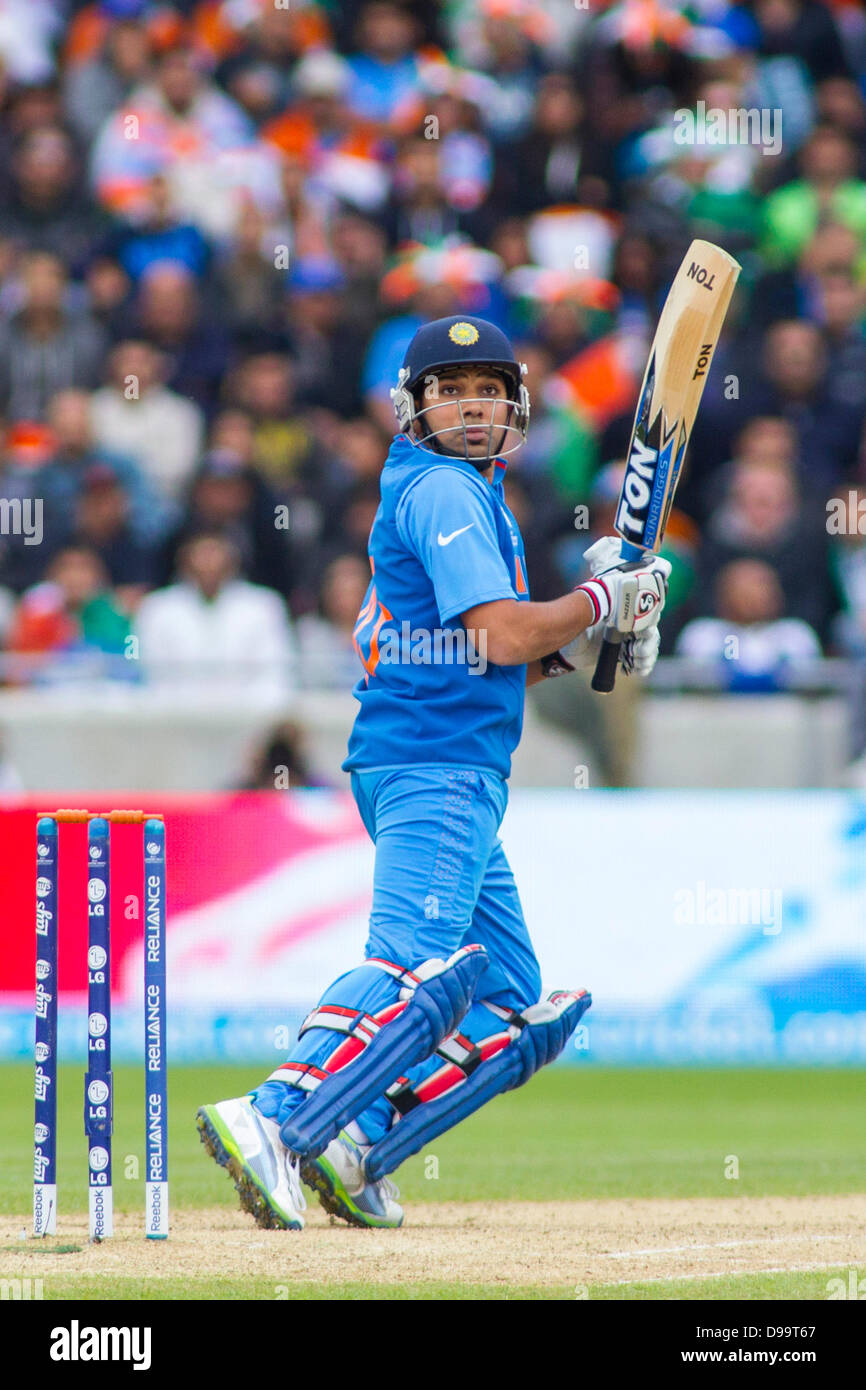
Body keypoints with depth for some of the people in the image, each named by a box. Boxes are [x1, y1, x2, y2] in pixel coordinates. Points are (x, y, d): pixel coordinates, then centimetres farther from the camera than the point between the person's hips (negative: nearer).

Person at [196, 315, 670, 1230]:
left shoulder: (469, 496, 23)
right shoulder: (441, 490, -7)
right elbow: (502, 637, -17)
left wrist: (589, 638, 12)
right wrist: (605, 598, -3)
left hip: (462, 777, 10)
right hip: (435, 768, -10)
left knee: (514, 1008, 11)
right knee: (419, 964, -28)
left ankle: (358, 1152, 1)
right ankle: (273, 1123, -41)